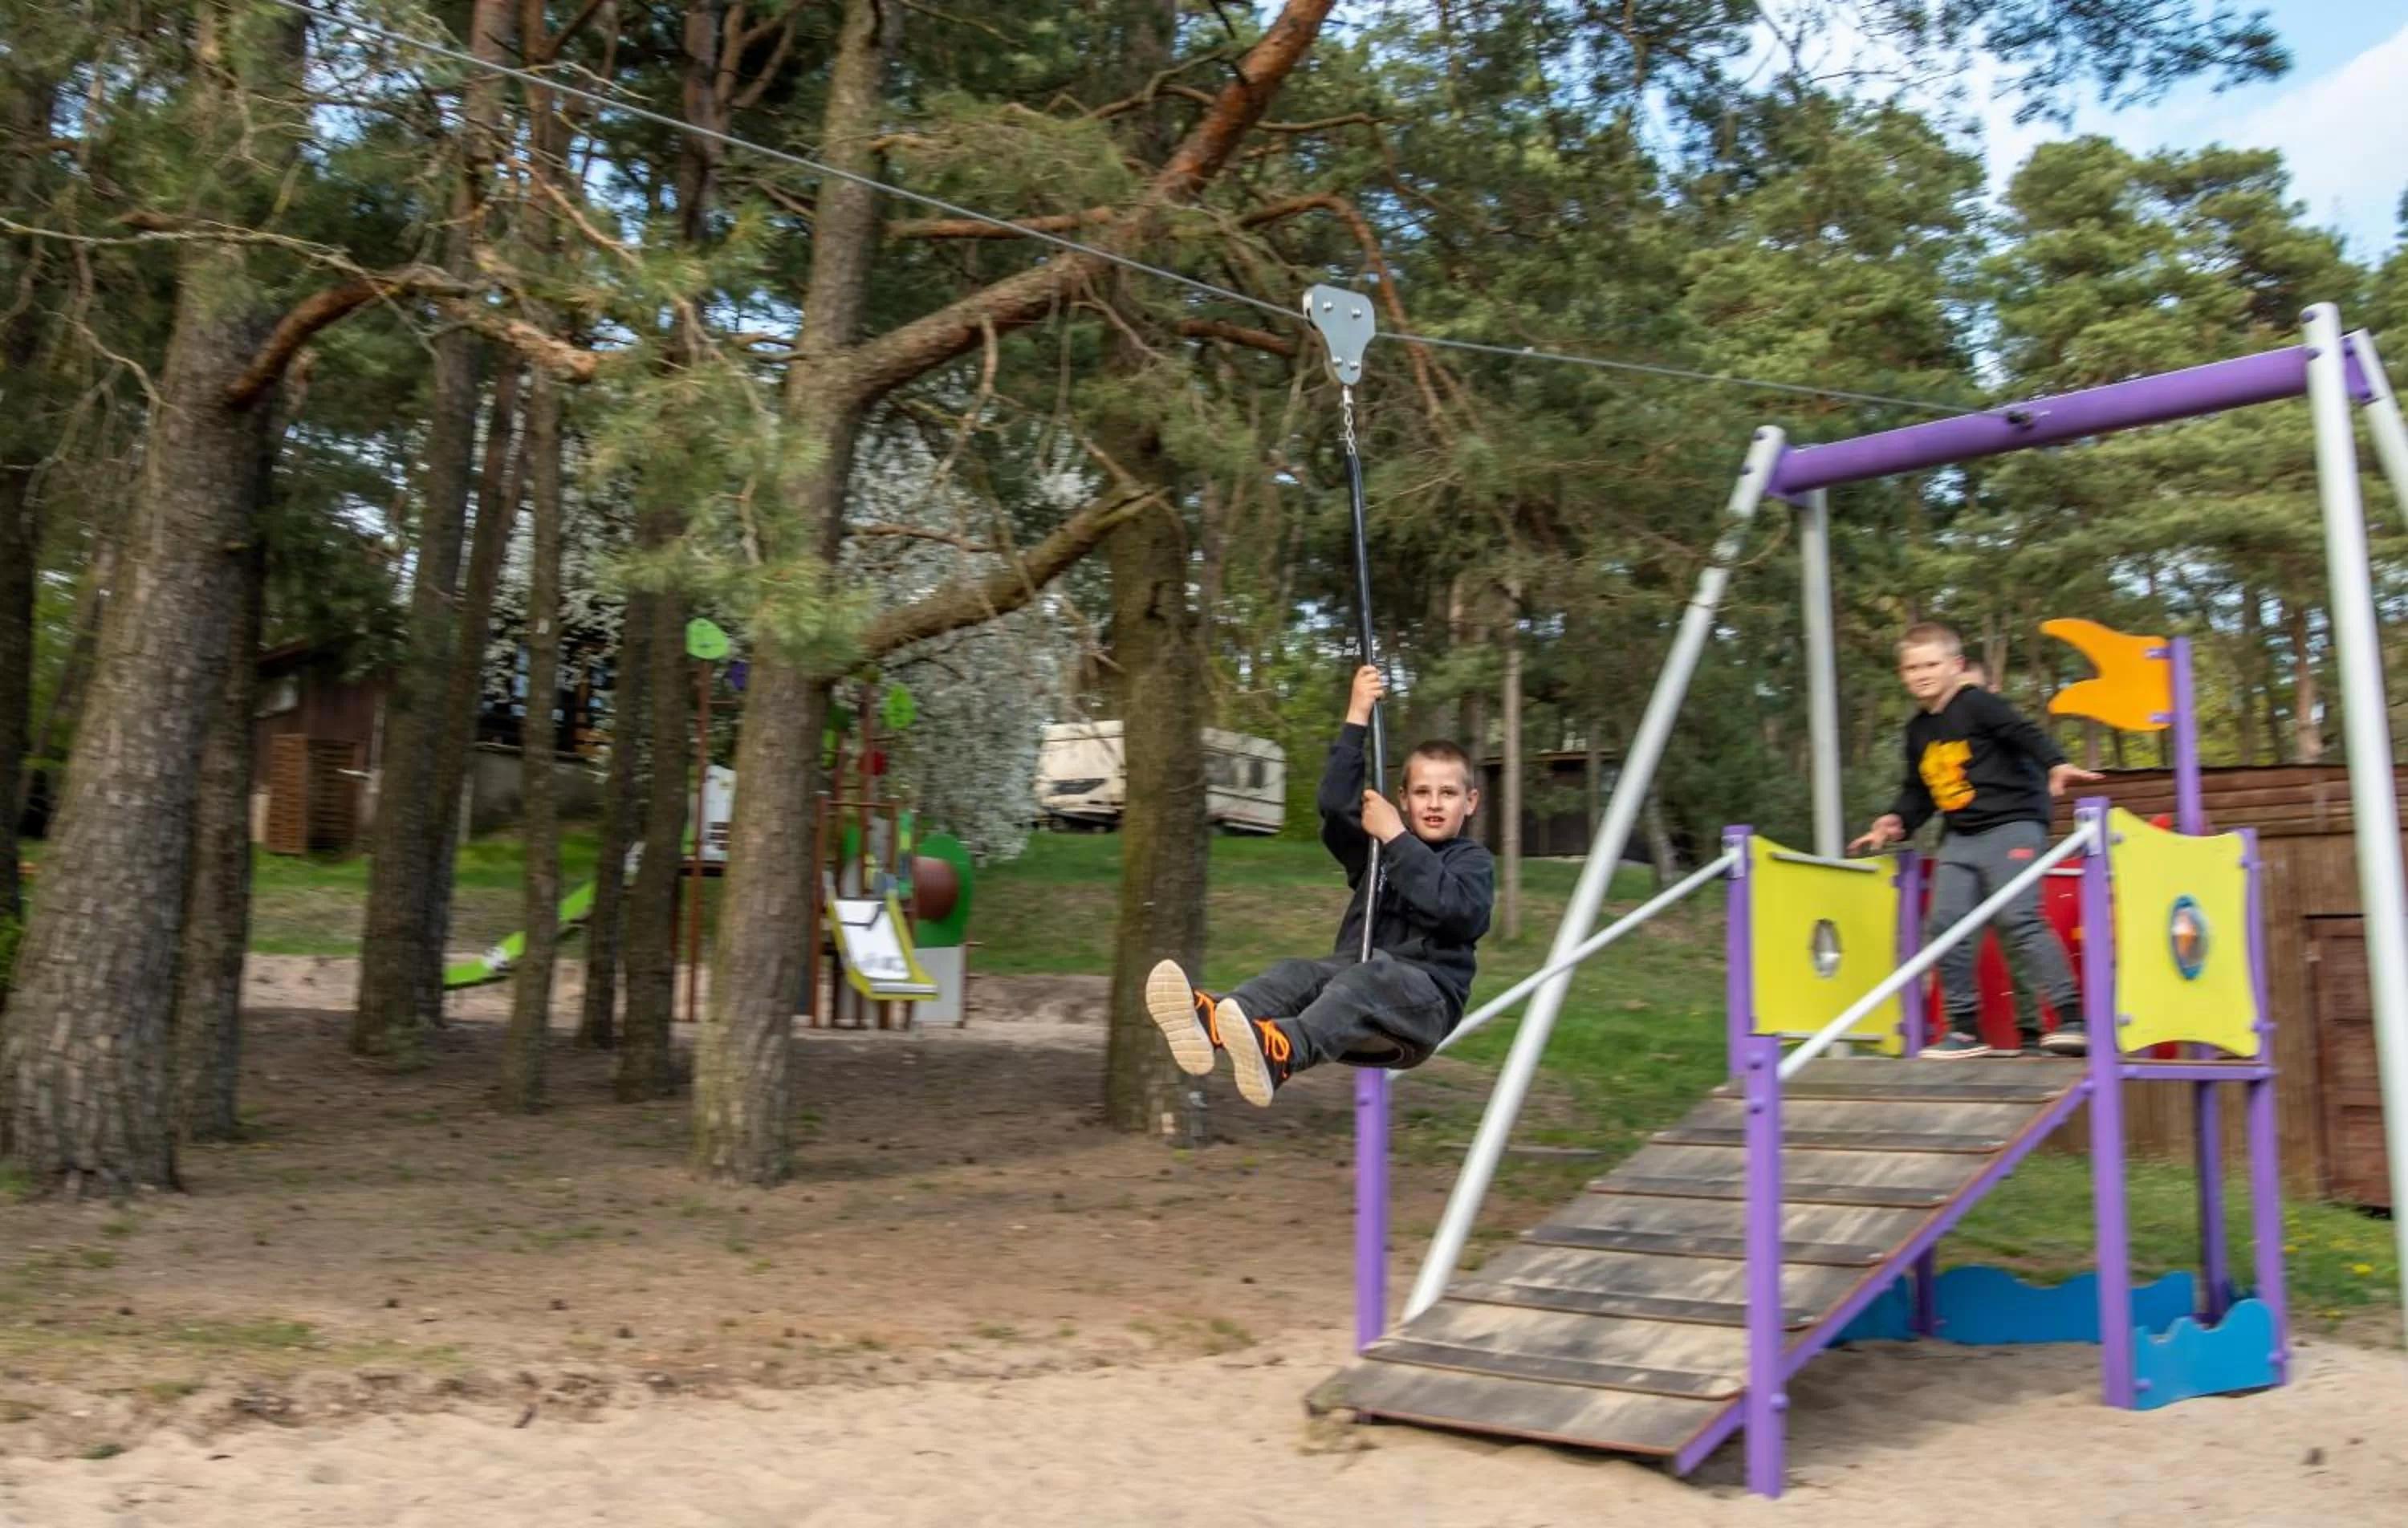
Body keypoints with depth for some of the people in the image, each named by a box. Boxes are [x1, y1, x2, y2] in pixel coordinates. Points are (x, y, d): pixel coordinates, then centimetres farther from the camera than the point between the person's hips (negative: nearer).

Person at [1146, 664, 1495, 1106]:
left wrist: (1396, 838, -10)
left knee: (1367, 978, -38)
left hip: (1425, 1001, -4)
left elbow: (1456, 909, -11)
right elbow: (1336, 804, 2)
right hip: (1356, 978, 4)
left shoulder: (1474, 860, 12)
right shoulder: (1374, 846, 22)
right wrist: (1357, 719, -3)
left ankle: (1280, 1052, -70)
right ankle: (1212, 1024, -63)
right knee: (1297, 974, -29)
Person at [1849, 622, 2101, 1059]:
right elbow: (1916, 790, 24)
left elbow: (2025, 734, -17)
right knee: (1946, 921, -1)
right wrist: (1897, 820, 9)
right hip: (1961, 838, 8)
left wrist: (2056, 765, -33)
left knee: (2019, 918, -18)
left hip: (2013, 824, -7)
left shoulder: (1977, 704, -5)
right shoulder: (1918, 731, 16)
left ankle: (2071, 1017, -12)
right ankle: (1965, 1028, 7)